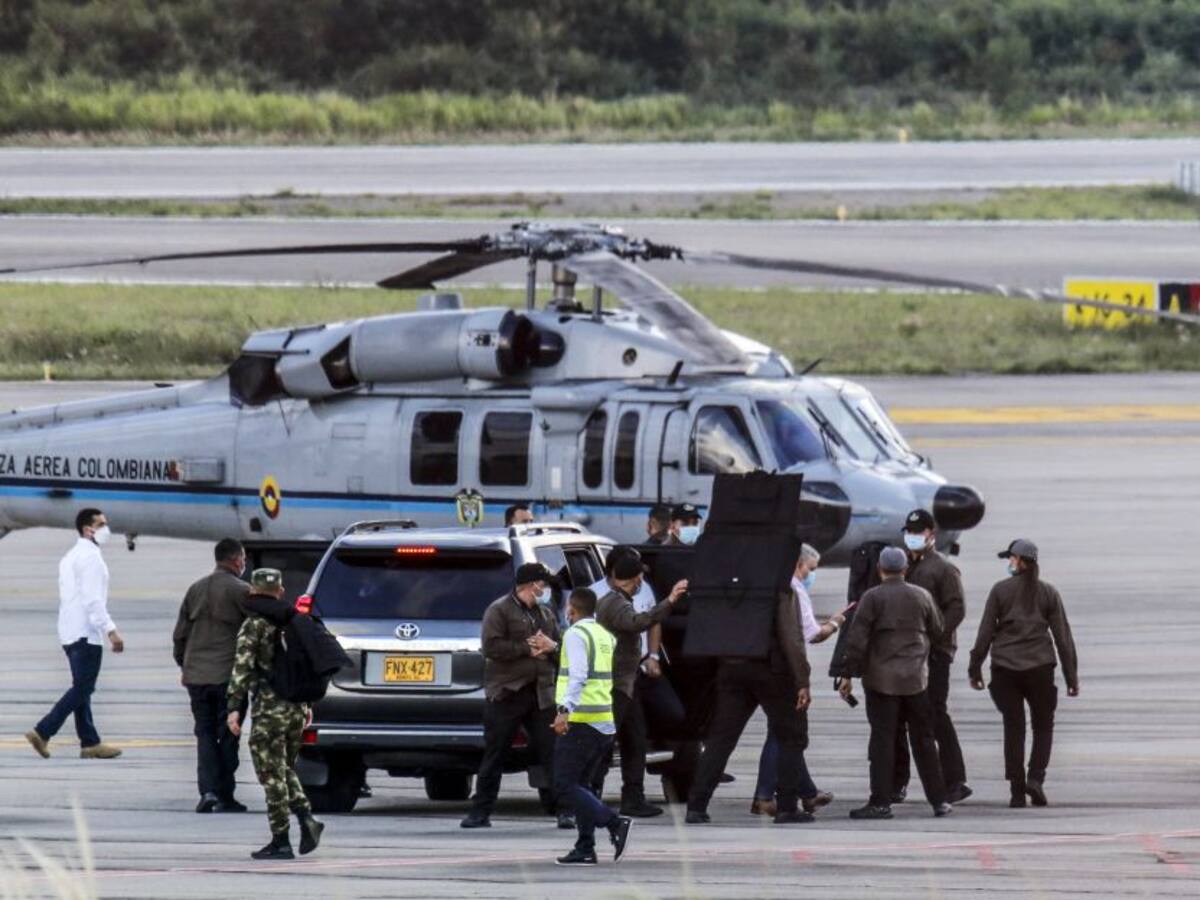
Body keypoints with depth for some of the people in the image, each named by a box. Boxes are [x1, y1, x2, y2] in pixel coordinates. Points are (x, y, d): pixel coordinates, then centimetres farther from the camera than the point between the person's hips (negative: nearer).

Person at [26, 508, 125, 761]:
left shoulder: (71, 557, 18)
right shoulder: (90, 557, -13)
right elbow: (92, 599, -21)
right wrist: (111, 630, -23)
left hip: (70, 632, 10)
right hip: (86, 632, -10)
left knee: (81, 688, 10)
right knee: (82, 689, -8)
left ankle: (90, 743, 11)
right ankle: (42, 732, -13)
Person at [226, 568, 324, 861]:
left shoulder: (254, 625, -8)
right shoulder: (293, 622, 11)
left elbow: (242, 667, -16)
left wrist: (233, 707, -18)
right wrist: (307, 703, 26)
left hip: (270, 708, -6)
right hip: (296, 707, 6)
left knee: (272, 775, -1)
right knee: (286, 769, 20)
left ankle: (281, 841, 0)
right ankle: (306, 818, -1)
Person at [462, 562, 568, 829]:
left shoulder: (545, 614, 18)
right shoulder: (499, 610, -1)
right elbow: (492, 647, -13)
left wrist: (551, 646, -3)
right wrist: (527, 649, -14)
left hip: (541, 694, 5)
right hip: (506, 694, -5)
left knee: (552, 754, -1)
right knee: (494, 756, 1)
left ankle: (564, 810, 0)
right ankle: (480, 812, 7)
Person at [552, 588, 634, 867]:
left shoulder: (576, 635, -8)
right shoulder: (606, 636, 16)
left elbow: (578, 676, -22)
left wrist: (564, 710, -32)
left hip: (580, 721, -8)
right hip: (606, 724, 8)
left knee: (565, 786, -7)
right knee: (580, 784, 15)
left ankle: (615, 824, -21)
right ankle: (585, 849, 9)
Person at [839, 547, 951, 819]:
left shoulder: (872, 598, -7)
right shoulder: (922, 596, 4)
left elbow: (857, 640, -10)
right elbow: (937, 631, 14)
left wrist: (848, 674, -5)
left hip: (881, 679, -3)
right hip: (916, 679, 3)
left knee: (882, 739, -2)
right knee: (923, 739, 10)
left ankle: (881, 802, -5)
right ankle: (938, 800, 12)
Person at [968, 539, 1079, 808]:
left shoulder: (1000, 590, 0)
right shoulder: (1048, 593, 4)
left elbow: (985, 633, -1)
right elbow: (1063, 636, 4)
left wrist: (975, 669, 6)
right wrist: (1071, 677, 7)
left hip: (1005, 669, 0)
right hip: (1039, 668, 0)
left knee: (1013, 729, 5)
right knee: (1043, 725, 12)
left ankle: (1017, 791, 3)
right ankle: (1036, 778, -8)